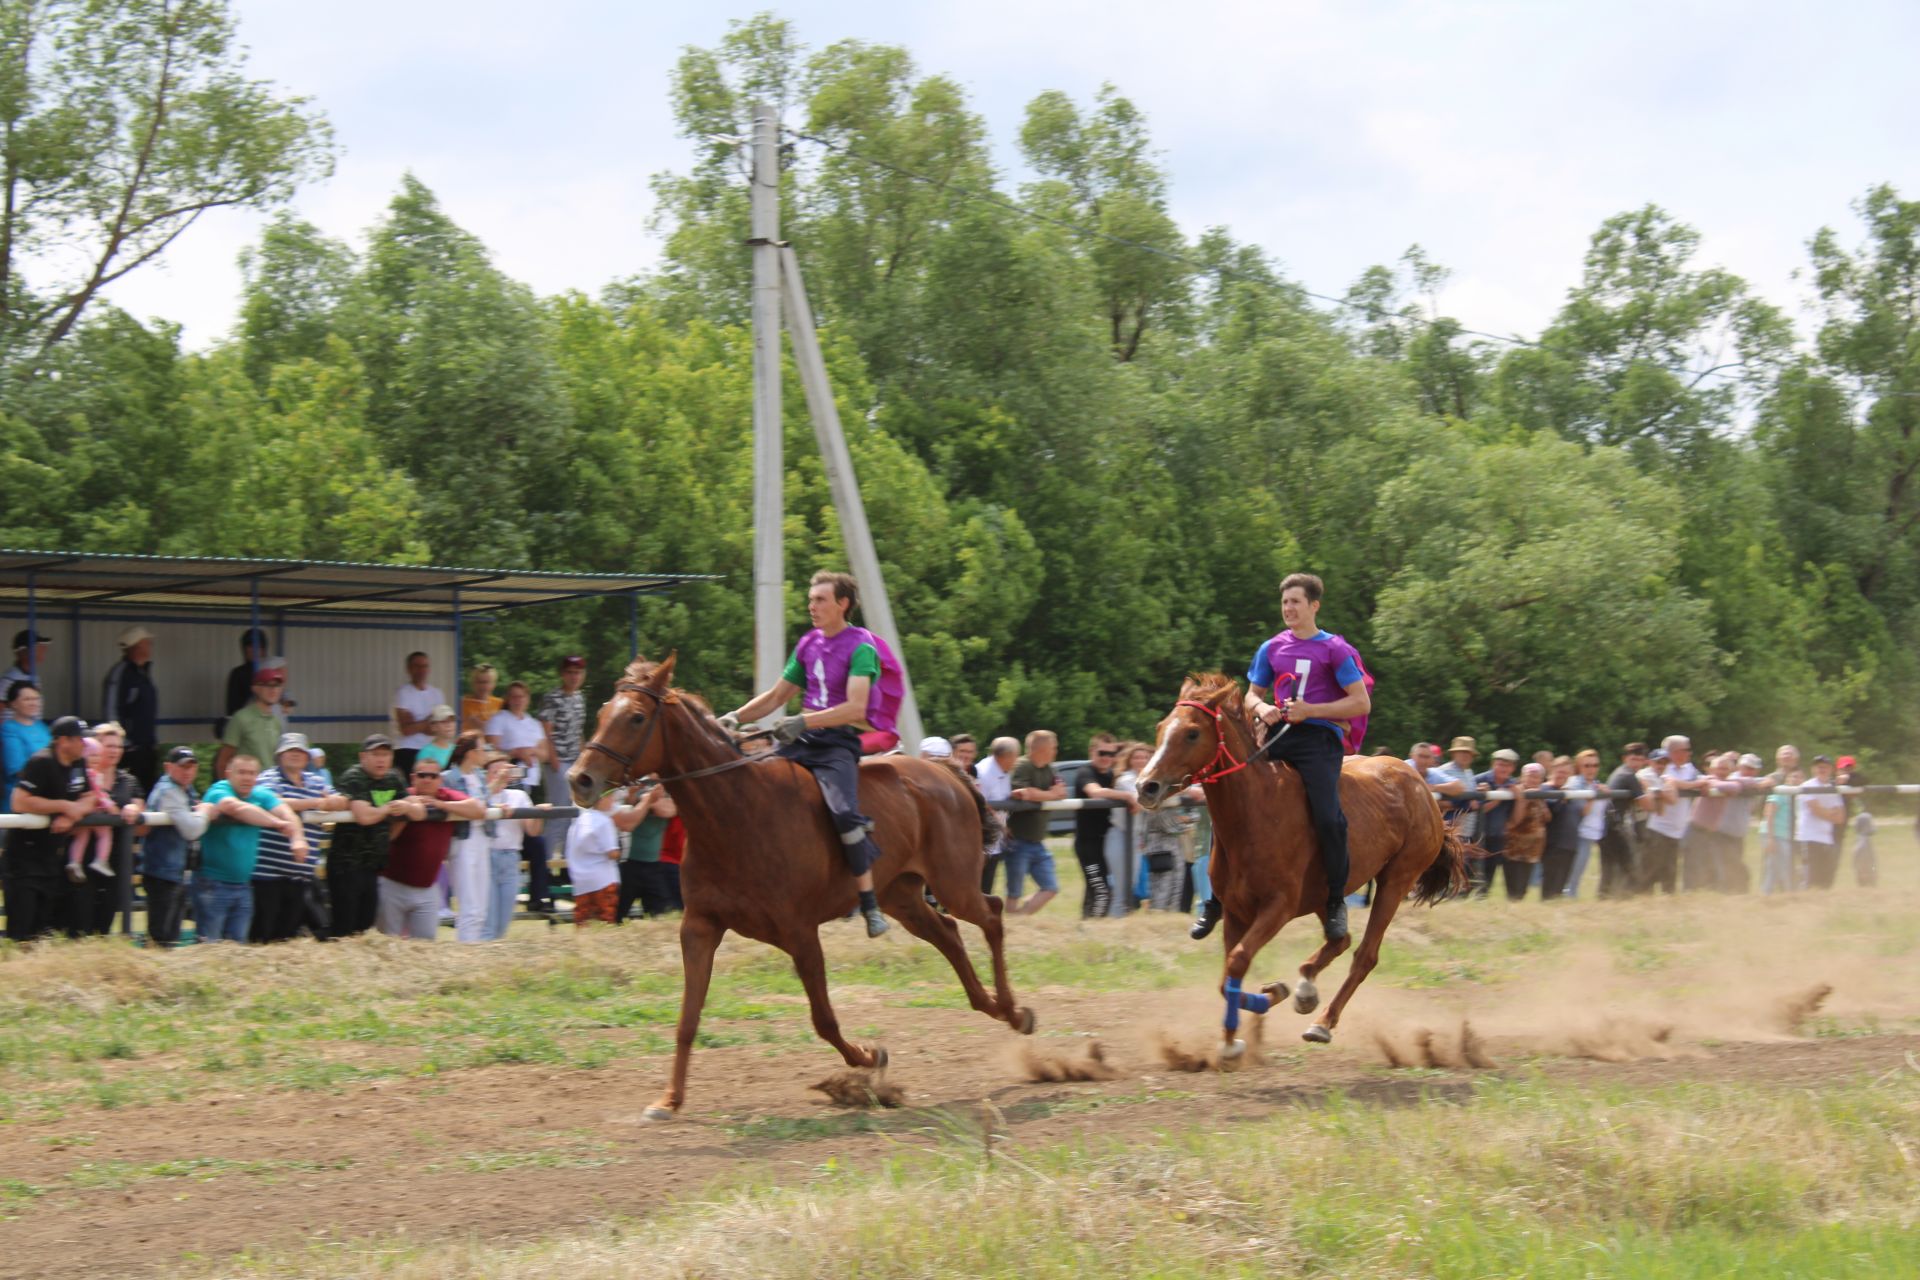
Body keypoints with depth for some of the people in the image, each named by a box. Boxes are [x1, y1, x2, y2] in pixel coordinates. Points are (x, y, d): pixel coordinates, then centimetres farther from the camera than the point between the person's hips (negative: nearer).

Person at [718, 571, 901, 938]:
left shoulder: (860, 647, -7)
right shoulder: (808, 644, 16)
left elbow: (855, 708, -20)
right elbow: (776, 697, 21)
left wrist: (804, 721, -30)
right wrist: (736, 717, 5)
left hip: (840, 741, -8)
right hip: (803, 739, 8)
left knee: (843, 810, -30)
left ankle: (870, 905, -22)